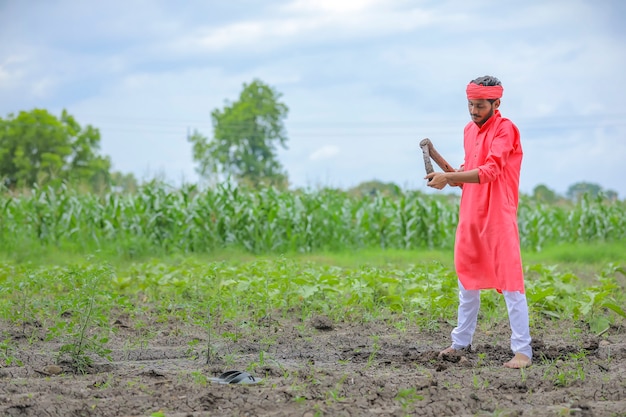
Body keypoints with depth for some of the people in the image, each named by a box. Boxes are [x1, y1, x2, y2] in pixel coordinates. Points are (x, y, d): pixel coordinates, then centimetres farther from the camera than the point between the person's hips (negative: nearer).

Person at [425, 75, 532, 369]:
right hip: (470, 215, 8)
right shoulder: (469, 130, 14)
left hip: (499, 217, -8)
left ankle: (523, 350, -7)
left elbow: (490, 171, -23)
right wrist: (449, 176, 1)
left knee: (510, 282, -8)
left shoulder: (505, 129, -11)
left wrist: (449, 177, -28)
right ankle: (461, 342, 26)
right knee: (467, 279, 15)